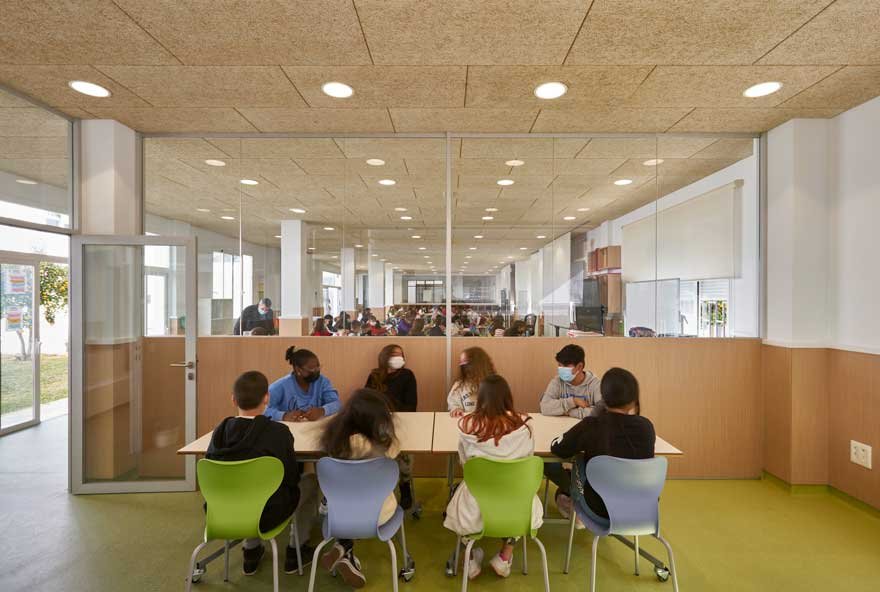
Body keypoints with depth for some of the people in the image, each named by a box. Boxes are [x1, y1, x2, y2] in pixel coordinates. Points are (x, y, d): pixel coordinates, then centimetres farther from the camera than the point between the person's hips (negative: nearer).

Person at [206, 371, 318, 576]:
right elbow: (291, 479, -11)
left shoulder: (221, 430, -9)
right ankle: (295, 550, 27)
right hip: (265, 516, -4)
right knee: (310, 481, 19)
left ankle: (251, 550, 35)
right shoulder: (278, 432, -20)